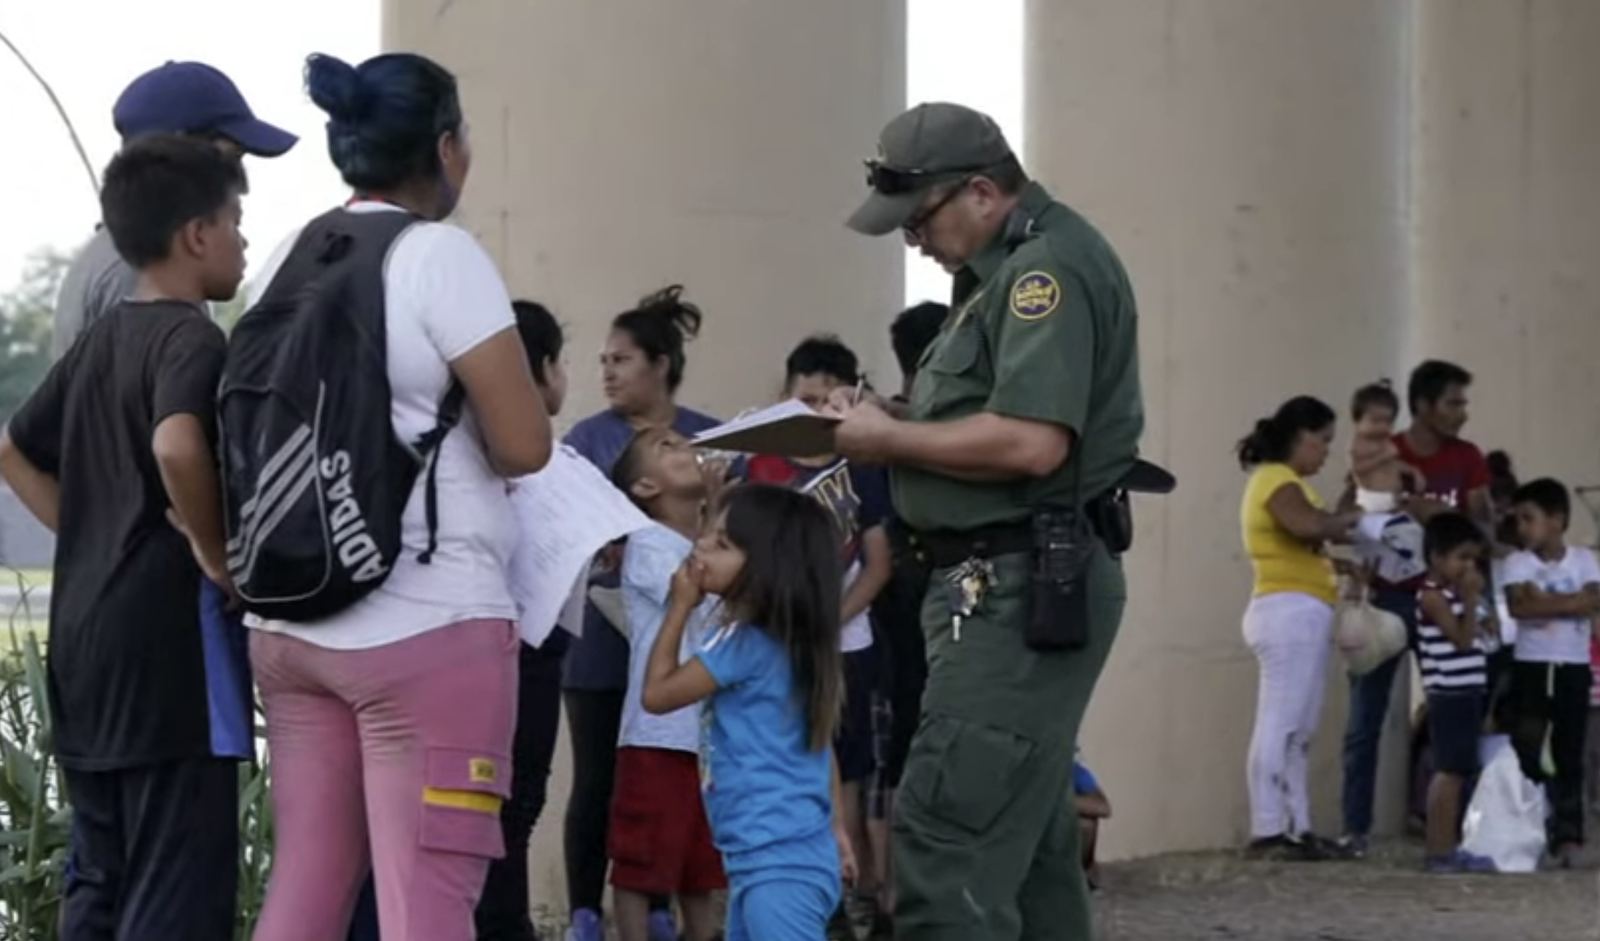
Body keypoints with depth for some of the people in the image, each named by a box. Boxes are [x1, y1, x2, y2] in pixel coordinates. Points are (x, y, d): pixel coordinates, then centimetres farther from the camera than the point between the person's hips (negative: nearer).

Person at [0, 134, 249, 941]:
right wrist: (214, 548, -17)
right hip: (169, 642, -9)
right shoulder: (194, 341, -11)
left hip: (85, 634, 9)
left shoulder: (98, 342, 15)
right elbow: (177, 445, -31)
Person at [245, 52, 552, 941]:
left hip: (290, 624, 7)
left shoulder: (288, 259, 12)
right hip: (425, 625, -7)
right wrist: (459, 431, 8)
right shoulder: (440, 255, -10)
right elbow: (524, 445, -12)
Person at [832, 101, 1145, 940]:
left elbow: (1031, 442, -24)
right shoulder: (1013, 268, 19)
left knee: (945, 847, -14)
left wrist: (892, 440, -14)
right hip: (1012, 589, 11)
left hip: (1022, 592, -11)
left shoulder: (1046, 267, -13)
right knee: (1026, 847, 14)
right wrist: (888, 429, 4)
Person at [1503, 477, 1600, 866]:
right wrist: (1569, 602, -17)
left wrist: (1543, 601, -14)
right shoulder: (1518, 562, 0)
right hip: (1531, 666, -1)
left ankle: (1567, 833, 7)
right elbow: (1517, 606, -16)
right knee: (1524, 750, -5)